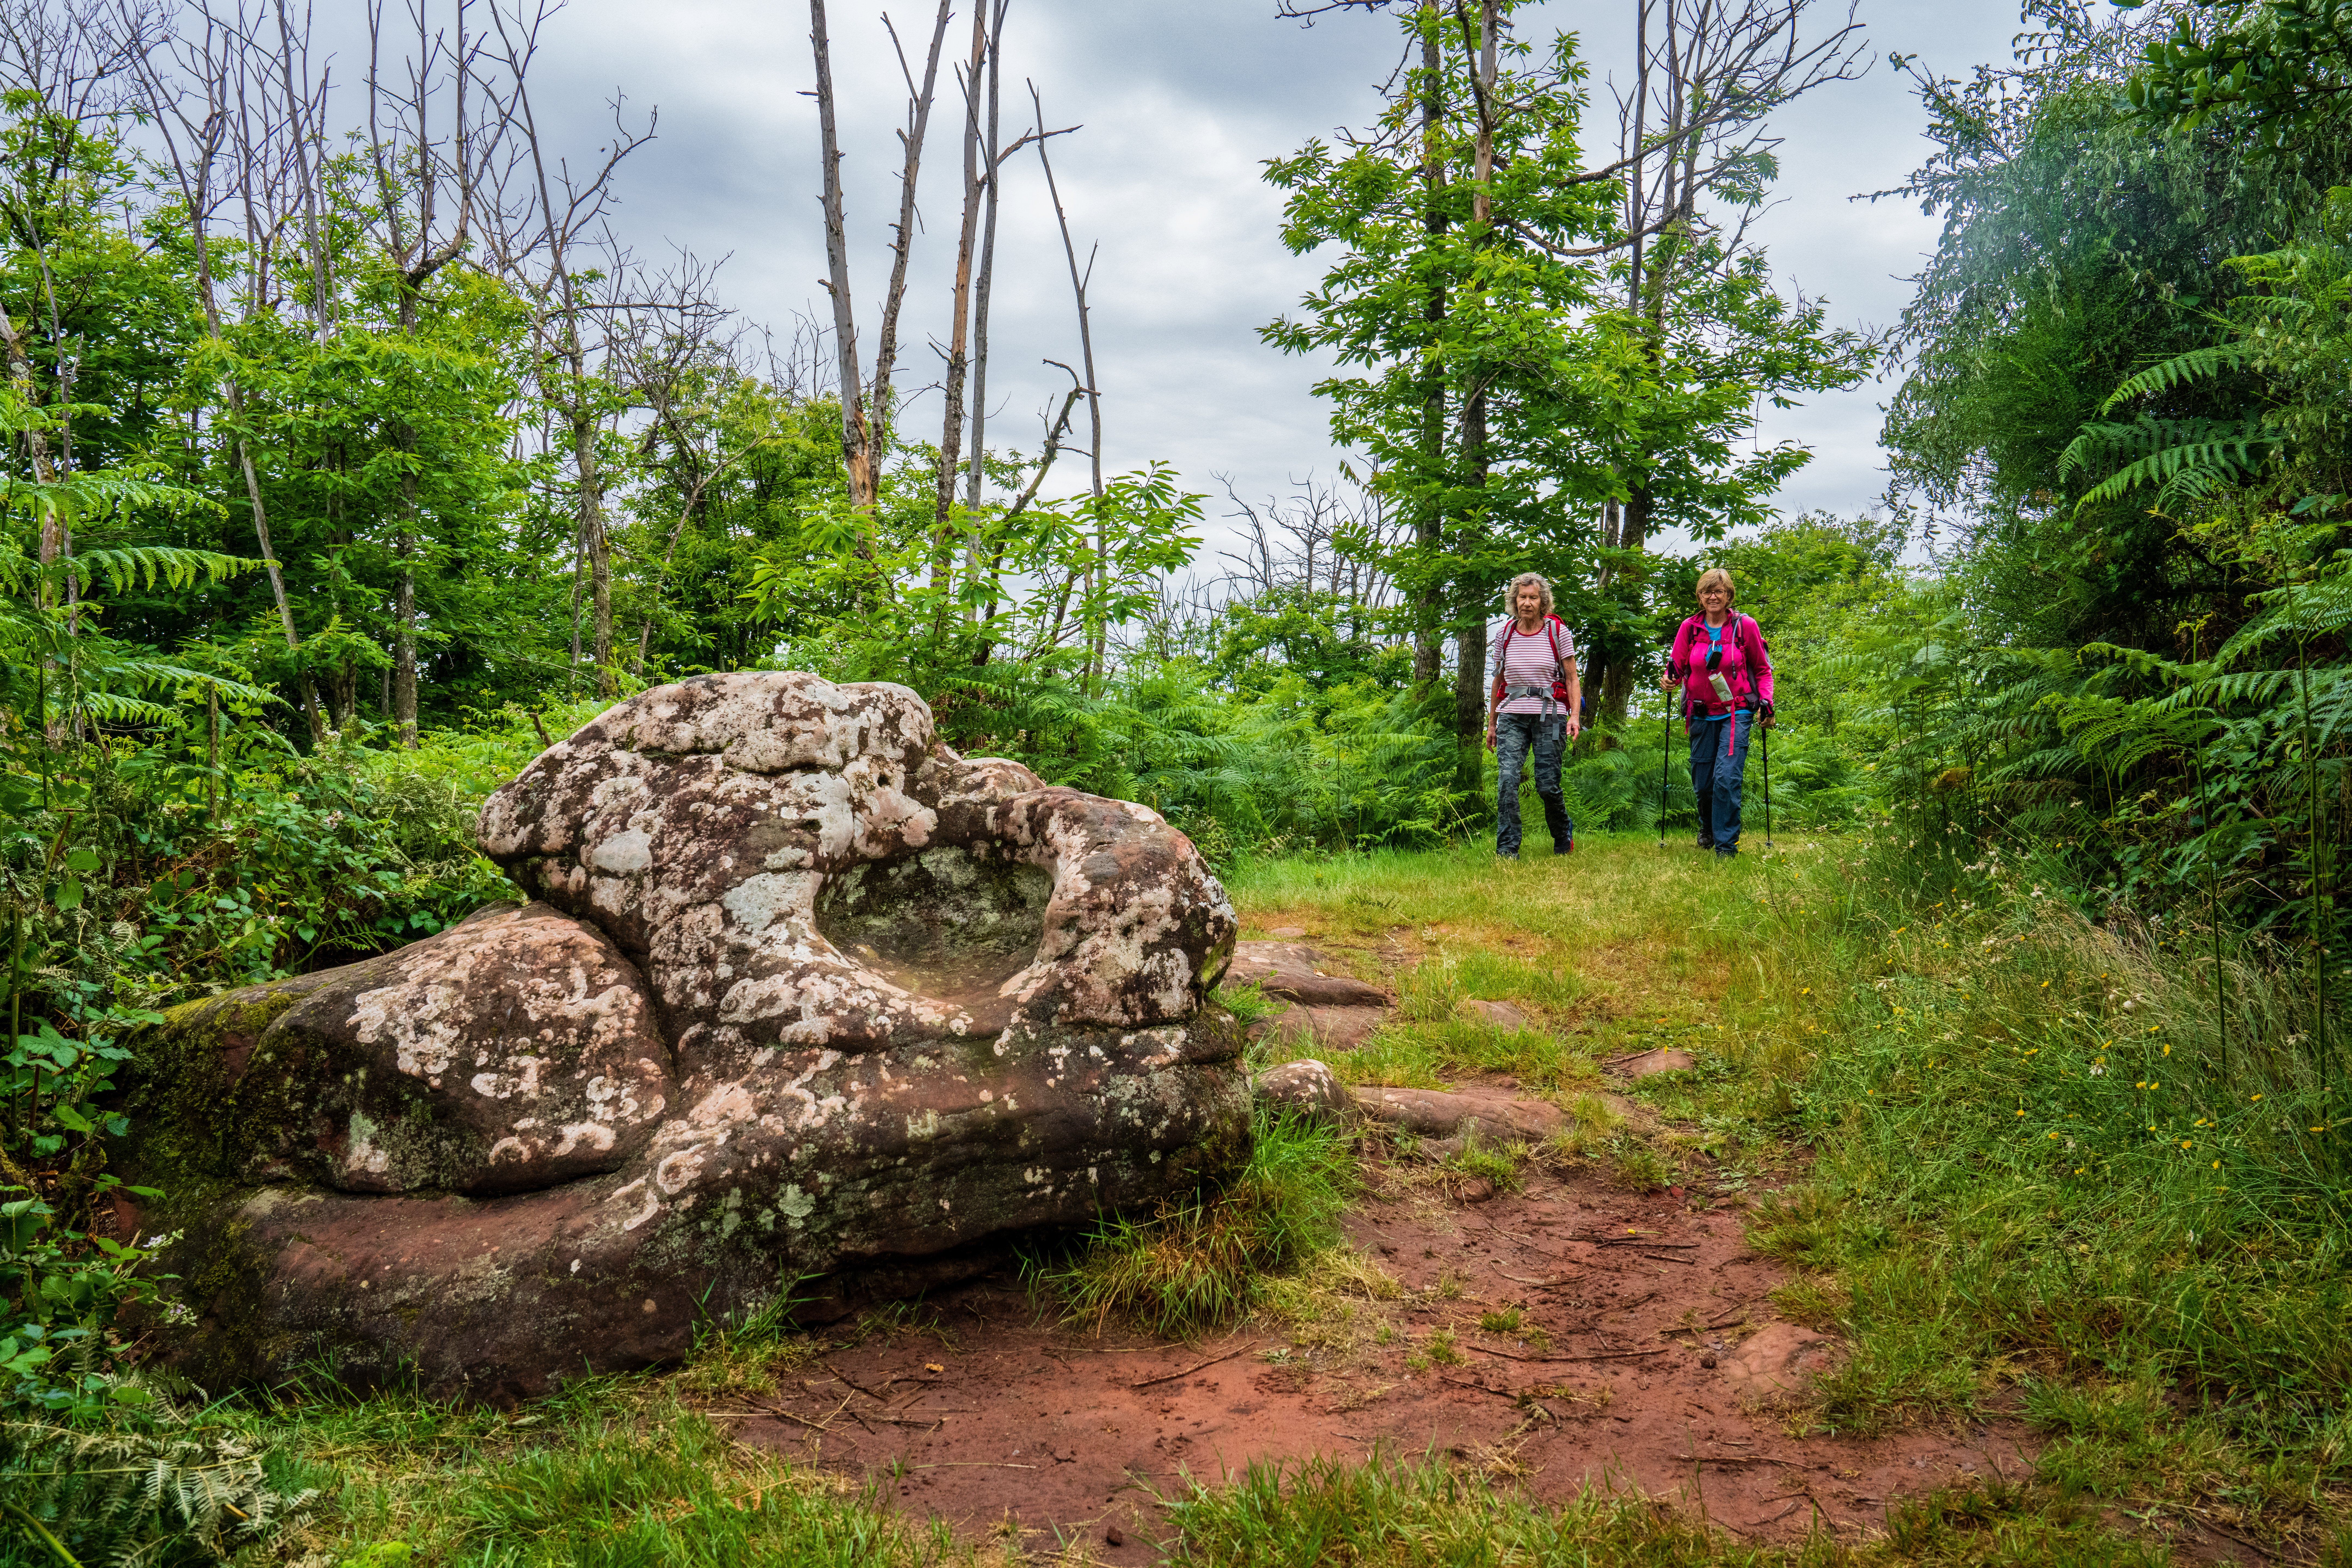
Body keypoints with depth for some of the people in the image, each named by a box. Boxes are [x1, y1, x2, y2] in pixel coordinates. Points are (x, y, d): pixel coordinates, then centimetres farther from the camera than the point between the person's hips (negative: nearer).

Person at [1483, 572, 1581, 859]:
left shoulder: (1558, 632, 1)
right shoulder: (1504, 634, 8)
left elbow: (1572, 680, 4)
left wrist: (1575, 715, -10)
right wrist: (1491, 723, 17)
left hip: (1550, 716, -2)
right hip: (1512, 717, 2)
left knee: (1547, 785, -4)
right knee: (1508, 779, -13)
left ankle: (1564, 835, 25)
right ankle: (1507, 850, -11)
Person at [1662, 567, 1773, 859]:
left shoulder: (1745, 626, -2)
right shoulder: (1690, 628, 2)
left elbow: (1762, 670, 8)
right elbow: (1677, 665, 9)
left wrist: (1766, 702, -4)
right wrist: (1669, 679, -14)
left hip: (1736, 713, -3)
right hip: (1702, 714, 3)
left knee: (1727, 778, -16)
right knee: (1702, 783, 7)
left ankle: (1726, 844, -7)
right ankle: (1708, 829, 37)